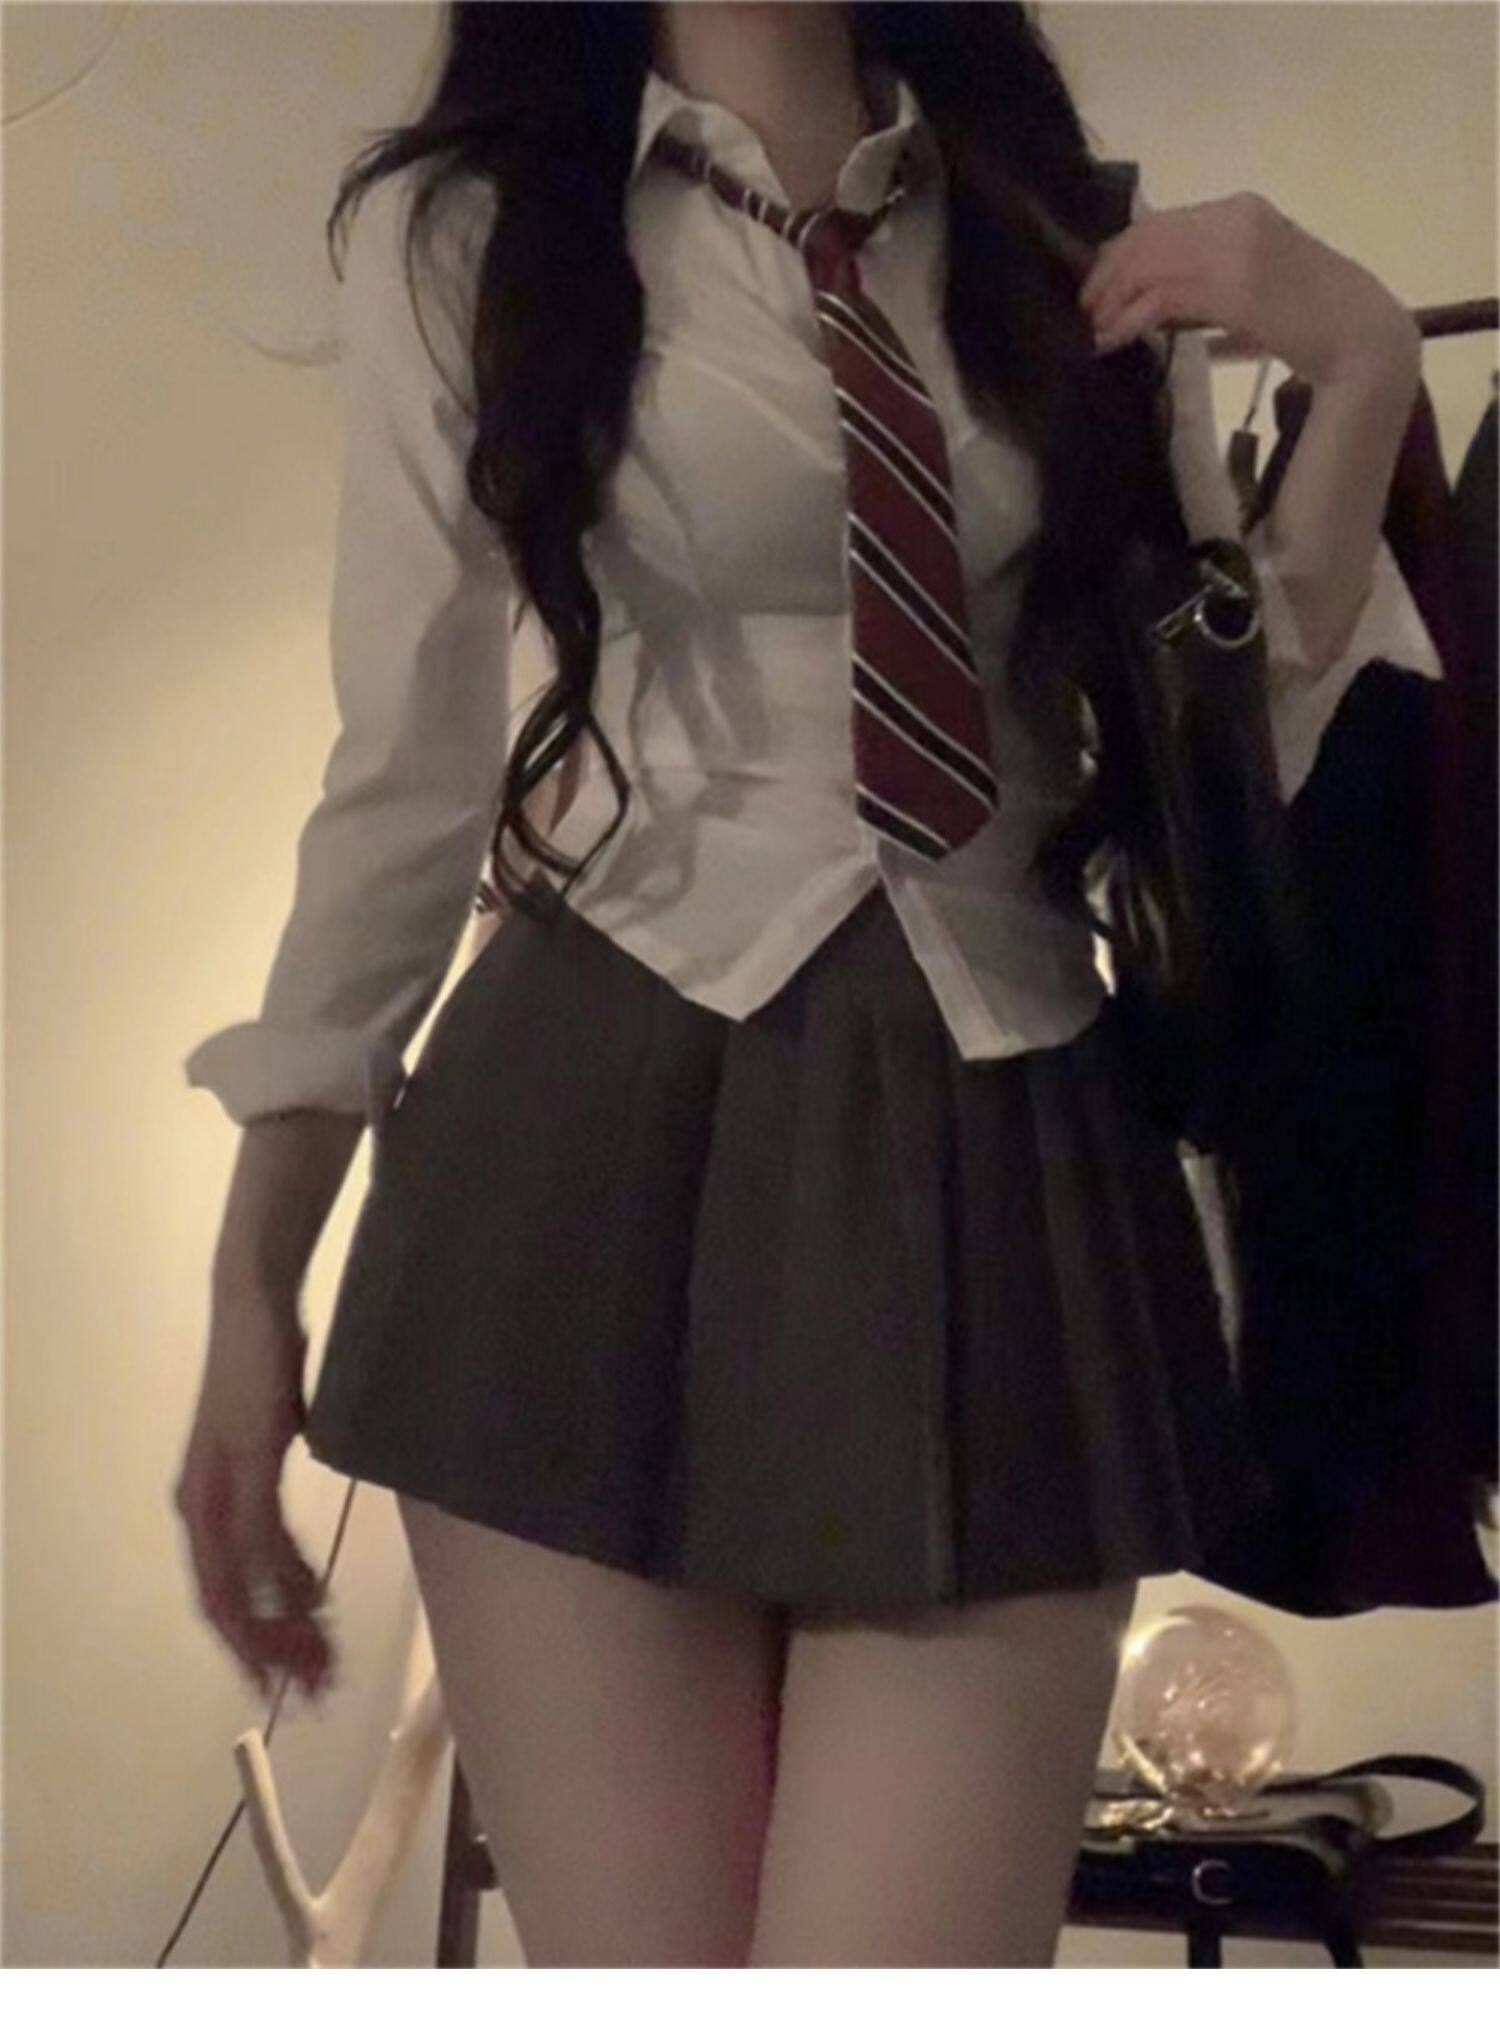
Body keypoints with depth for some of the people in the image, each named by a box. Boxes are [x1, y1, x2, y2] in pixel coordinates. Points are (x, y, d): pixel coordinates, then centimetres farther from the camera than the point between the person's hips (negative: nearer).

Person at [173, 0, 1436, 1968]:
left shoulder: (1082, 249, 14)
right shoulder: (468, 234, 6)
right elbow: (408, 768, 6)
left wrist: (1357, 370, -1)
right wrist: (257, 1282, 6)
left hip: (1009, 1156, 2)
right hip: (597, 1138, -1)